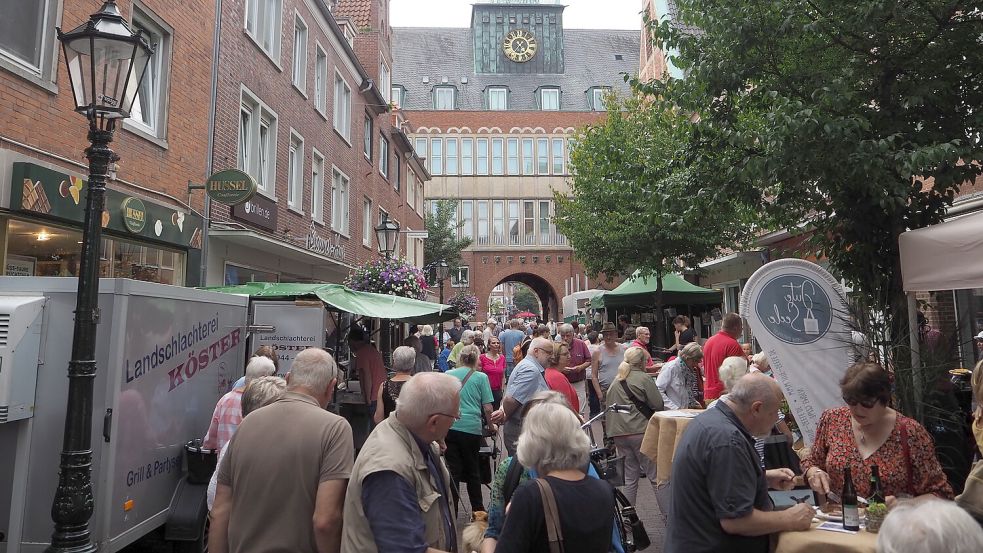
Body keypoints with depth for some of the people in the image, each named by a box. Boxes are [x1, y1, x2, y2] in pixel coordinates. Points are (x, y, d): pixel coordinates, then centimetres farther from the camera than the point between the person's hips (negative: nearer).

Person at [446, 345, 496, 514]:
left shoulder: (448, 374, 7)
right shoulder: (481, 377, 0)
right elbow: (487, 407, -2)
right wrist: (491, 425, 14)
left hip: (450, 426, 1)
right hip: (472, 428, -1)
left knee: (453, 469, 8)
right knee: (472, 469, 15)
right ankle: (477, 509, 27)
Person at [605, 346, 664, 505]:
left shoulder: (616, 381, 14)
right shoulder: (644, 378, -5)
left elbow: (608, 407, 17)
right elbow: (658, 404, -6)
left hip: (618, 432, 6)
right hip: (640, 430, -6)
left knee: (630, 475, 12)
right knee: (654, 474, 2)